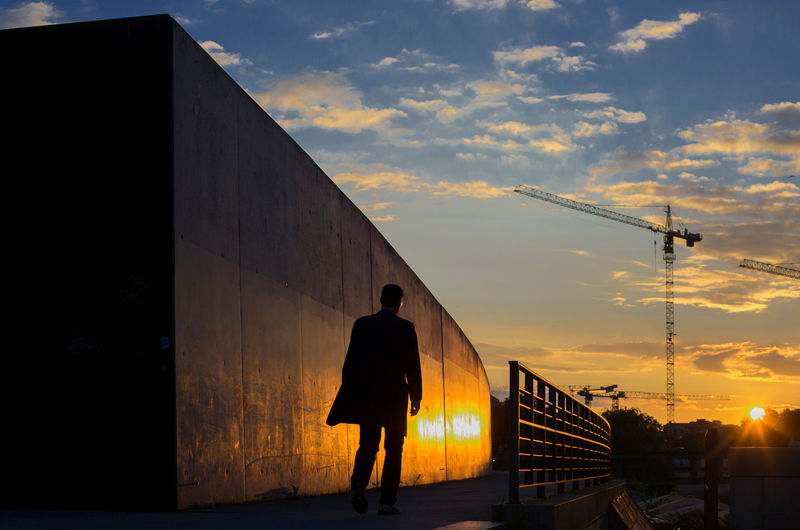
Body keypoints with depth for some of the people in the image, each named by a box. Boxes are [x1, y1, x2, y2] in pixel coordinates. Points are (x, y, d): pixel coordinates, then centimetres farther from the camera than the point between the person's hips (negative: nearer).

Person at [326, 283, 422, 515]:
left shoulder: (362, 324, 2)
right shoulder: (406, 328, -4)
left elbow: (351, 362, 1)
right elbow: (412, 366, -5)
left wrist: (348, 395, 6)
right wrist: (416, 397, 3)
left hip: (366, 395, 2)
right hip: (394, 396, -2)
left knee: (367, 444, 13)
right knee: (393, 449, 8)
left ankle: (360, 478, -18)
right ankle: (387, 501, 4)